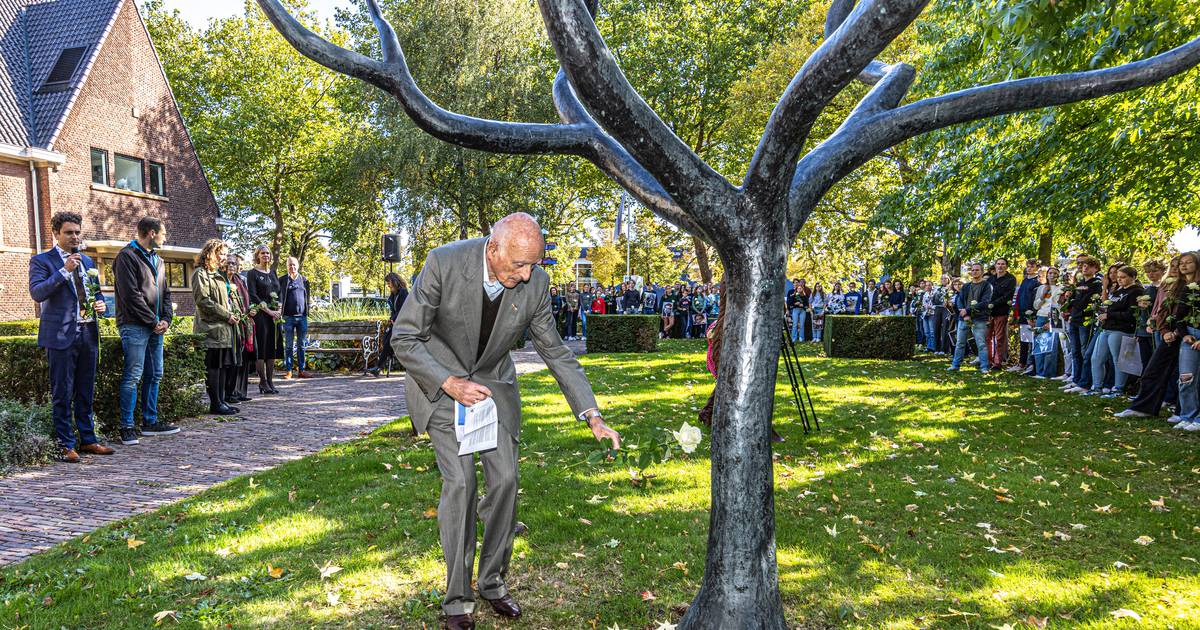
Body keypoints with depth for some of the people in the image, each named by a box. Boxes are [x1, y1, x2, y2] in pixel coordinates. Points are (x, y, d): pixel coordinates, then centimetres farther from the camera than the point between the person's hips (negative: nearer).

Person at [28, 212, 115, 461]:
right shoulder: (41, 260, -2)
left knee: (86, 392, 12)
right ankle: (65, 445, 7)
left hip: (88, 334, 6)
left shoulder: (87, 261, 17)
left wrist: (101, 303, 4)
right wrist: (64, 271, -21)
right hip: (61, 336, -6)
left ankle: (88, 440, 20)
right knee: (62, 394, -1)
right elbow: (37, 292, -16)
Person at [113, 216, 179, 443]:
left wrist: (166, 319, 3)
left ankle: (150, 422, 19)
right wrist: (153, 321, -13)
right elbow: (131, 294, -15)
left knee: (154, 375, 11)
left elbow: (166, 293, 19)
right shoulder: (127, 256, -7)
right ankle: (127, 426, -3)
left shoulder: (158, 260, 19)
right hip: (134, 326, -8)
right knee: (133, 376, -8)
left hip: (156, 327, 8)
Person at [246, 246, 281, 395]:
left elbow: (279, 293, 16)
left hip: (275, 315, 6)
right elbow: (253, 295, -8)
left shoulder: (272, 274, 18)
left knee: (273, 349, 5)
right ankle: (263, 382, 0)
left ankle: (270, 381, 10)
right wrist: (268, 311, -14)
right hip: (260, 315, -6)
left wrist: (279, 310, -1)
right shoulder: (252, 273, 0)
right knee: (261, 348, -5)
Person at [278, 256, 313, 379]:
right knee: (288, 345, 2)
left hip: (302, 317, 3)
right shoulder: (282, 280, 4)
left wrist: (307, 311, 5)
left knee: (301, 345, 6)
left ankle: (301, 370, 12)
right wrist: (279, 306, -13)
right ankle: (288, 371, 6)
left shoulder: (304, 280, 12)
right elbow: (278, 296, 2)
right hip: (288, 317, -3)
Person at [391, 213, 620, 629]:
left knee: (504, 479, -2)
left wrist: (593, 416, -11)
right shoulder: (444, 264, -27)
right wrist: (450, 383, -29)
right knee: (460, 480, -13)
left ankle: (492, 581, 19)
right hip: (440, 379, -3)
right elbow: (404, 338, -18)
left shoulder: (535, 283, -17)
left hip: (492, 381, 3)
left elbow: (556, 352, -6)